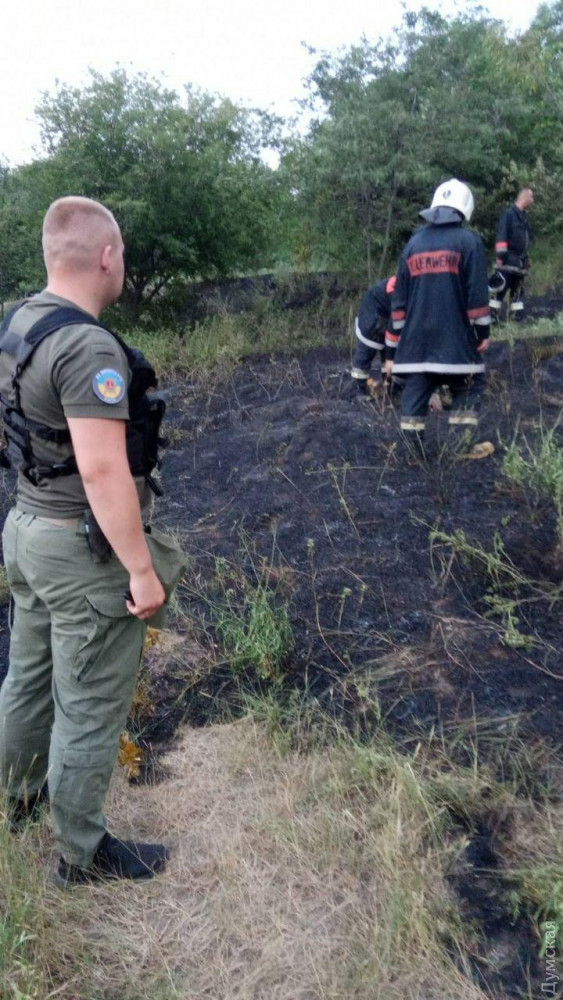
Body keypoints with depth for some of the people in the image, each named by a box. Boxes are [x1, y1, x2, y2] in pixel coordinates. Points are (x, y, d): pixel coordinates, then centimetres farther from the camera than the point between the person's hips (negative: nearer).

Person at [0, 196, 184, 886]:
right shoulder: (88, 346, -24)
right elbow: (103, 469, -28)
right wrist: (142, 569, -22)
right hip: (85, 550, -9)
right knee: (89, 708, 7)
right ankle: (83, 853, 27)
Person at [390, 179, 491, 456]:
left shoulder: (413, 243, 11)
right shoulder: (469, 241, -3)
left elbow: (399, 295, 13)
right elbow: (477, 294, -7)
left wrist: (400, 331, 19)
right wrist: (482, 332, 0)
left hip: (416, 336, 4)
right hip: (455, 335, -4)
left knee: (415, 389, 7)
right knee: (468, 385, 10)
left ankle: (414, 449, 6)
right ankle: (461, 444, 3)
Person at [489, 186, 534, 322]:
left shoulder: (524, 217, 17)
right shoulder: (509, 214, -8)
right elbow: (501, 236, -15)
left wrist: (526, 258, 24)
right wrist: (500, 255, -20)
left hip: (520, 262, 9)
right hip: (508, 261, -9)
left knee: (518, 290, 12)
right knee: (500, 289, -10)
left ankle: (516, 317, 18)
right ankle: (492, 316, -7)